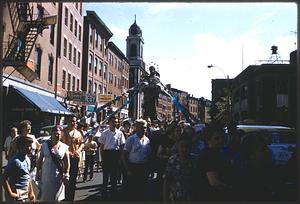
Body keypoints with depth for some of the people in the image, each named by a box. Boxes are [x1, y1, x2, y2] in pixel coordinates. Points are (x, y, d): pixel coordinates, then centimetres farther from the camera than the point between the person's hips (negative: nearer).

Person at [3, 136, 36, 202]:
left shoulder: (27, 159, 7)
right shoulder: (15, 161, -18)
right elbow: (4, 178, -18)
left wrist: (31, 192, 15)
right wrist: (10, 194, -18)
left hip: (26, 194, 8)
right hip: (17, 196, -8)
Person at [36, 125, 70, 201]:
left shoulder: (64, 147, -3)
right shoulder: (45, 145, -2)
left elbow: (67, 162, -3)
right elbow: (40, 159, 4)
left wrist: (66, 175, -9)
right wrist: (38, 172, 3)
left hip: (58, 176, 0)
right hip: (46, 174, 0)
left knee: (57, 197, 10)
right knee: (45, 195, 9)